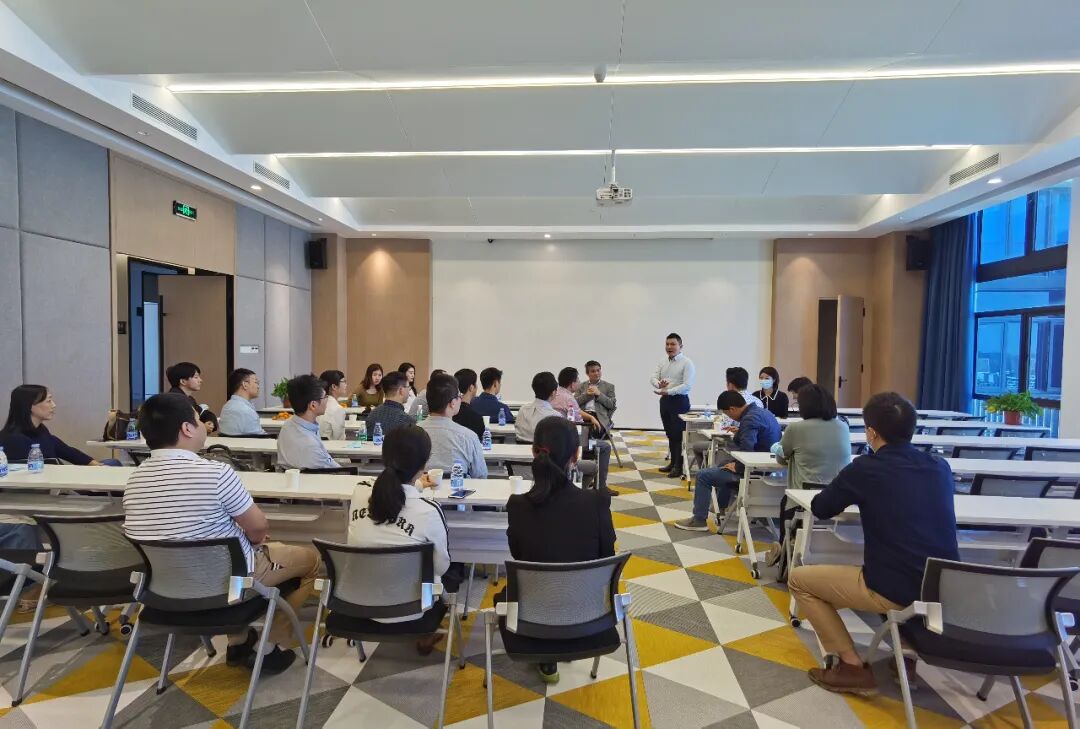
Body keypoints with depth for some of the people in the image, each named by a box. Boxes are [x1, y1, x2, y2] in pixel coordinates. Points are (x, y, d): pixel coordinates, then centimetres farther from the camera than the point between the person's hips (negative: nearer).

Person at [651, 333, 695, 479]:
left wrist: (667, 391, -24)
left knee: (679, 435, -2)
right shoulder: (663, 363, 11)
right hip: (665, 401, 7)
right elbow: (653, 378, 5)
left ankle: (679, 467, 5)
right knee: (670, 434, 14)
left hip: (679, 401, -7)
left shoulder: (687, 363, -10)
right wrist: (658, 384, -19)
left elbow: (687, 385, -19)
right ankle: (673, 463, 24)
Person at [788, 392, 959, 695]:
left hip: (894, 589, -6)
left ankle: (852, 667, 8)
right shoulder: (940, 468, 7)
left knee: (799, 579, 11)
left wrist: (853, 495, 24)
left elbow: (820, 509, 4)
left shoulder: (865, 468, -9)